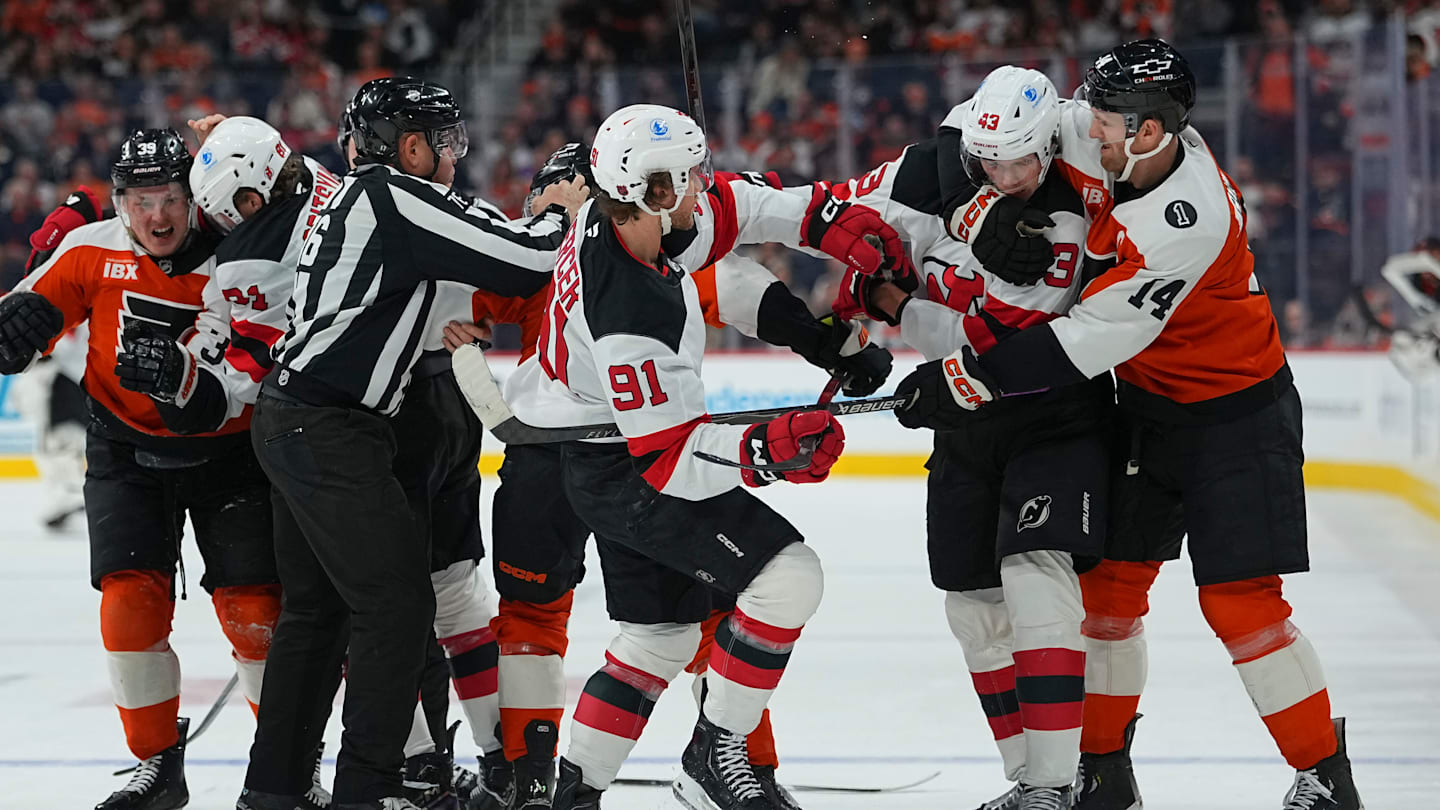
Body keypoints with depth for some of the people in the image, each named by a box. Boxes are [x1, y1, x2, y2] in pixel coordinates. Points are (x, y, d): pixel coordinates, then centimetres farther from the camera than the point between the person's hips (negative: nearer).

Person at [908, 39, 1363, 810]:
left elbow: (1087, 343, -31)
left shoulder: (1188, 221, -33)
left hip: (1235, 418, -8)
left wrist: (969, 379, -27)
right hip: (1148, 407, 8)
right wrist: (989, 198, -14)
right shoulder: (1124, 138, -10)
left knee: (1239, 601, -11)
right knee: (1106, 581, 9)